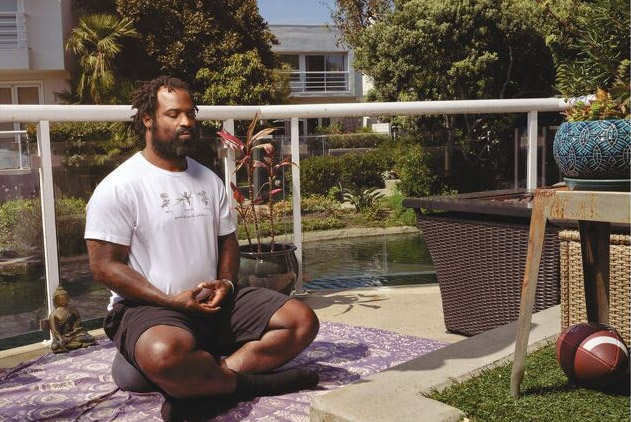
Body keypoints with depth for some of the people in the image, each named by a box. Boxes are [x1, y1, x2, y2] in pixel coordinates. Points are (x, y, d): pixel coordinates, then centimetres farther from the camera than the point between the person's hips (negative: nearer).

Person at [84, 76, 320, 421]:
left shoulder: (209, 180, 12)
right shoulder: (118, 187, -7)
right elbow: (104, 266, -11)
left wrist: (226, 283, -4)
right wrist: (173, 301, -19)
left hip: (215, 303, 7)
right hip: (149, 307, -6)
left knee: (303, 321, -10)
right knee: (164, 355, -41)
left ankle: (198, 385, -21)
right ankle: (249, 382, -13)